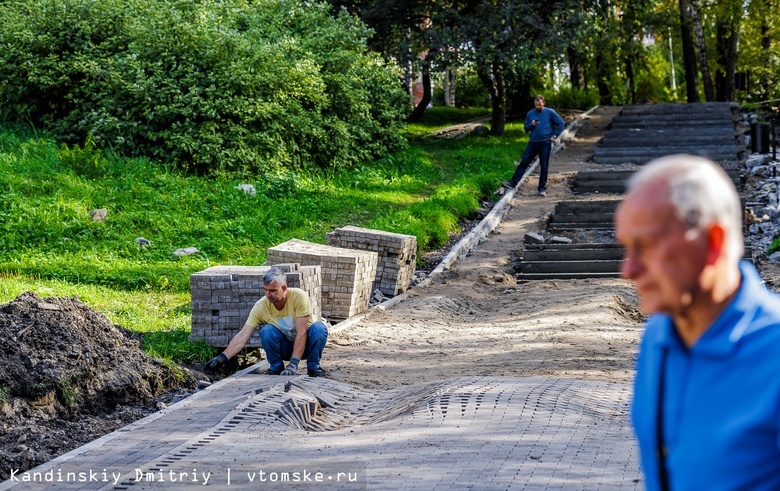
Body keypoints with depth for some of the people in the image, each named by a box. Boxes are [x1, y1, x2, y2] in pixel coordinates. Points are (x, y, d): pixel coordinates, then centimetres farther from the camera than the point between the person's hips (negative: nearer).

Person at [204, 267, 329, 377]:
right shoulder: (261, 306, -19)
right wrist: (222, 357, -33)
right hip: (284, 348, 1)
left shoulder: (299, 296, -25)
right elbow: (243, 337, -20)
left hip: (306, 345, -1)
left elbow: (301, 332, -27)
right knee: (267, 330, -29)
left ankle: (313, 367, -8)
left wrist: (293, 363, -33)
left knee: (319, 327, -31)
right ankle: (276, 368, -6)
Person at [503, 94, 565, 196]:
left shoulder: (550, 112, -2)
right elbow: (526, 128, 13)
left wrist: (555, 135, -3)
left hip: (545, 143, -3)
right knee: (523, 162, -3)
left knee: (544, 167, 3)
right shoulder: (530, 113, 8)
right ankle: (513, 183, -3)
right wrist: (532, 125, -8)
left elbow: (561, 123, 2)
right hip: (532, 143, 3)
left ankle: (542, 188, 11)